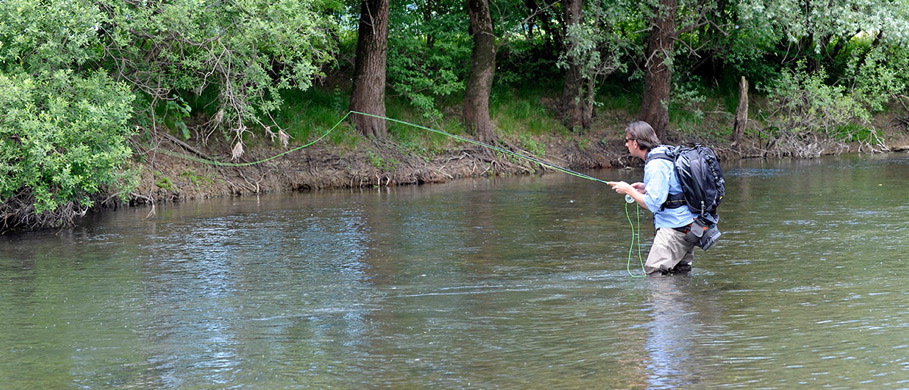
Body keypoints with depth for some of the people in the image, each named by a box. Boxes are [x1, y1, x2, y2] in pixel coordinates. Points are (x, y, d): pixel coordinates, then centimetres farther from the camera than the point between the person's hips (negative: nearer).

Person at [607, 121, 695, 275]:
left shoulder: (656, 165, -19)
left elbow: (653, 204, -22)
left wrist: (628, 190, -9)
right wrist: (647, 188, 14)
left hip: (674, 227, -10)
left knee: (654, 271, -11)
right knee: (681, 272, 16)